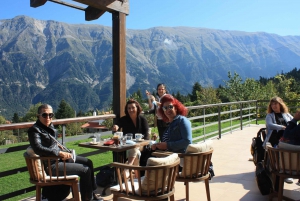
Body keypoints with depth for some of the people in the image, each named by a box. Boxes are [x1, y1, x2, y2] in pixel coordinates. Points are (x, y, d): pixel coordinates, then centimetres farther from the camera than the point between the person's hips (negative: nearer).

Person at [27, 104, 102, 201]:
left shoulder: (50, 126, 8)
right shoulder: (34, 130, -18)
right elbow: (38, 148, -34)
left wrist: (56, 144, 9)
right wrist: (59, 153, -38)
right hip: (51, 165, -10)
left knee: (88, 162, 14)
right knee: (85, 170, -12)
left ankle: (91, 192, 26)